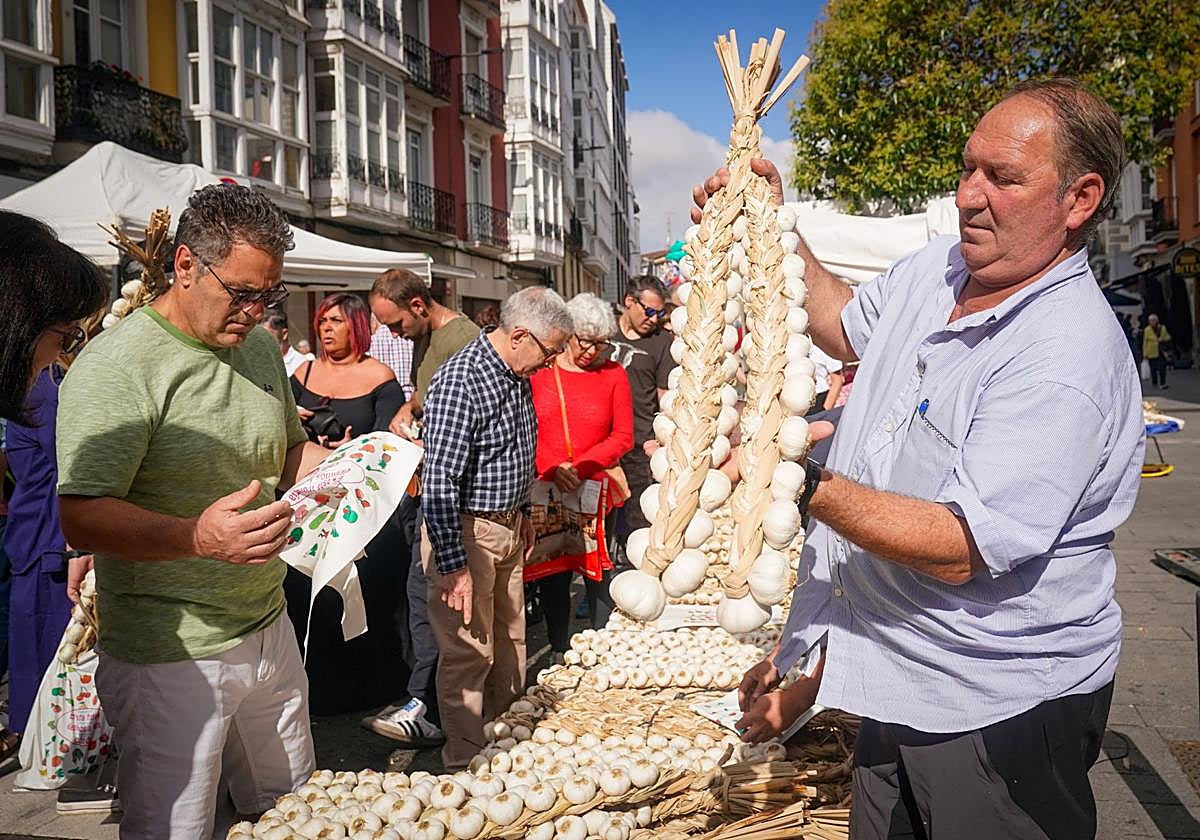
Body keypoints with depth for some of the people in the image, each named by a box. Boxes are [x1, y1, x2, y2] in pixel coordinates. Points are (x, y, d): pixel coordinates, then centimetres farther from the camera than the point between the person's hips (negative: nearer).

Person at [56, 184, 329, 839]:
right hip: (171, 656, -7)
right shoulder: (117, 363, -17)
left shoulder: (259, 347, 7)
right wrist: (199, 536, -37)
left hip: (269, 630, 7)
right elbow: (80, 516, -22)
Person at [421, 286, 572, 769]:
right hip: (464, 530, -9)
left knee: (510, 645, 19)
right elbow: (440, 481, -25)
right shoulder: (460, 380, -23)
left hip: (508, 528, 9)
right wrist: (453, 565, -25)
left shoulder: (517, 377, 6)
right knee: (469, 653, 1)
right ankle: (465, 765, 16)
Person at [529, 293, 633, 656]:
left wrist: (580, 466, -13)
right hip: (545, 491, 0)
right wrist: (552, 468, -15)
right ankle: (559, 655, 20)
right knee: (552, 576, 7)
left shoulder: (613, 374, 3)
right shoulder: (538, 370, 1)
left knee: (599, 574, 2)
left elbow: (623, 437, 0)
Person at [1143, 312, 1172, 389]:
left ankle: (1162, 383, -7)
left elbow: (1168, 337, 15)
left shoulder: (1162, 328, 5)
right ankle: (1154, 383, 17)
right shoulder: (1147, 330, -4)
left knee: (1162, 368, -6)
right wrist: (1145, 353, -6)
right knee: (1153, 368, 4)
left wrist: (1163, 339, -9)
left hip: (1161, 351, 2)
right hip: (1152, 352, -2)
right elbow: (1145, 342, -4)